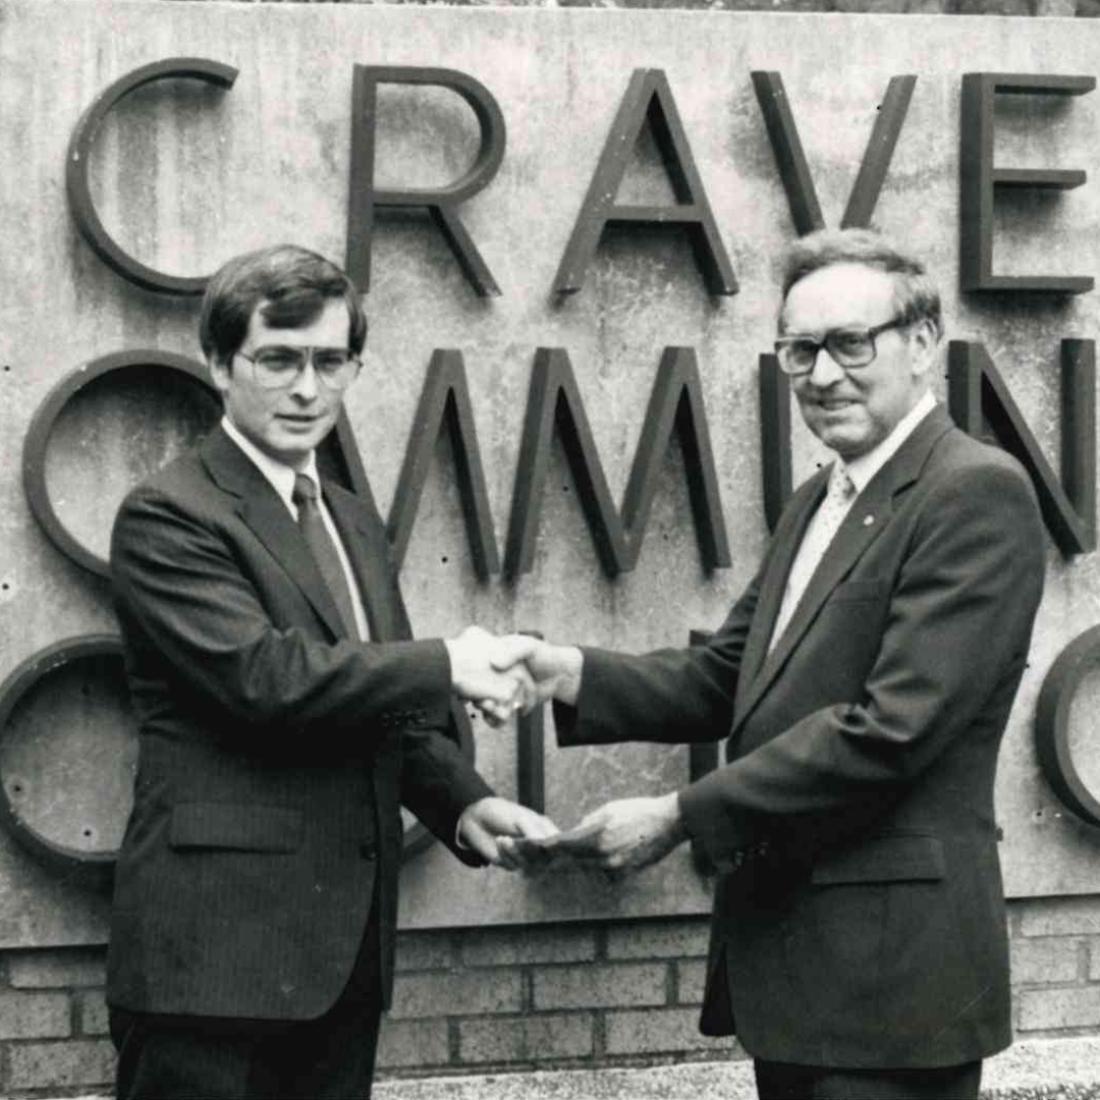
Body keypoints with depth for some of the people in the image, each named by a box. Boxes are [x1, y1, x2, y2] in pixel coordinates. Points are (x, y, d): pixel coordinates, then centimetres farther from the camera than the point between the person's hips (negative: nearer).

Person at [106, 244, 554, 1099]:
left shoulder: (356, 523, 20)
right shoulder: (168, 516, -8)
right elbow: (264, 676, -19)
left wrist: (463, 804, 2)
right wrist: (445, 665, -13)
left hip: (346, 948, 8)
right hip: (216, 950, -8)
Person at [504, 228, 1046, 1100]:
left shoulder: (977, 492, -13)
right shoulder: (817, 502, 16)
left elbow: (890, 726, -21)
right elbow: (728, 676, 14)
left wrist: (682, 818, -18)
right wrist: (574, 674, -4)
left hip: (890, 966, -8)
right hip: (788, 957, 8)